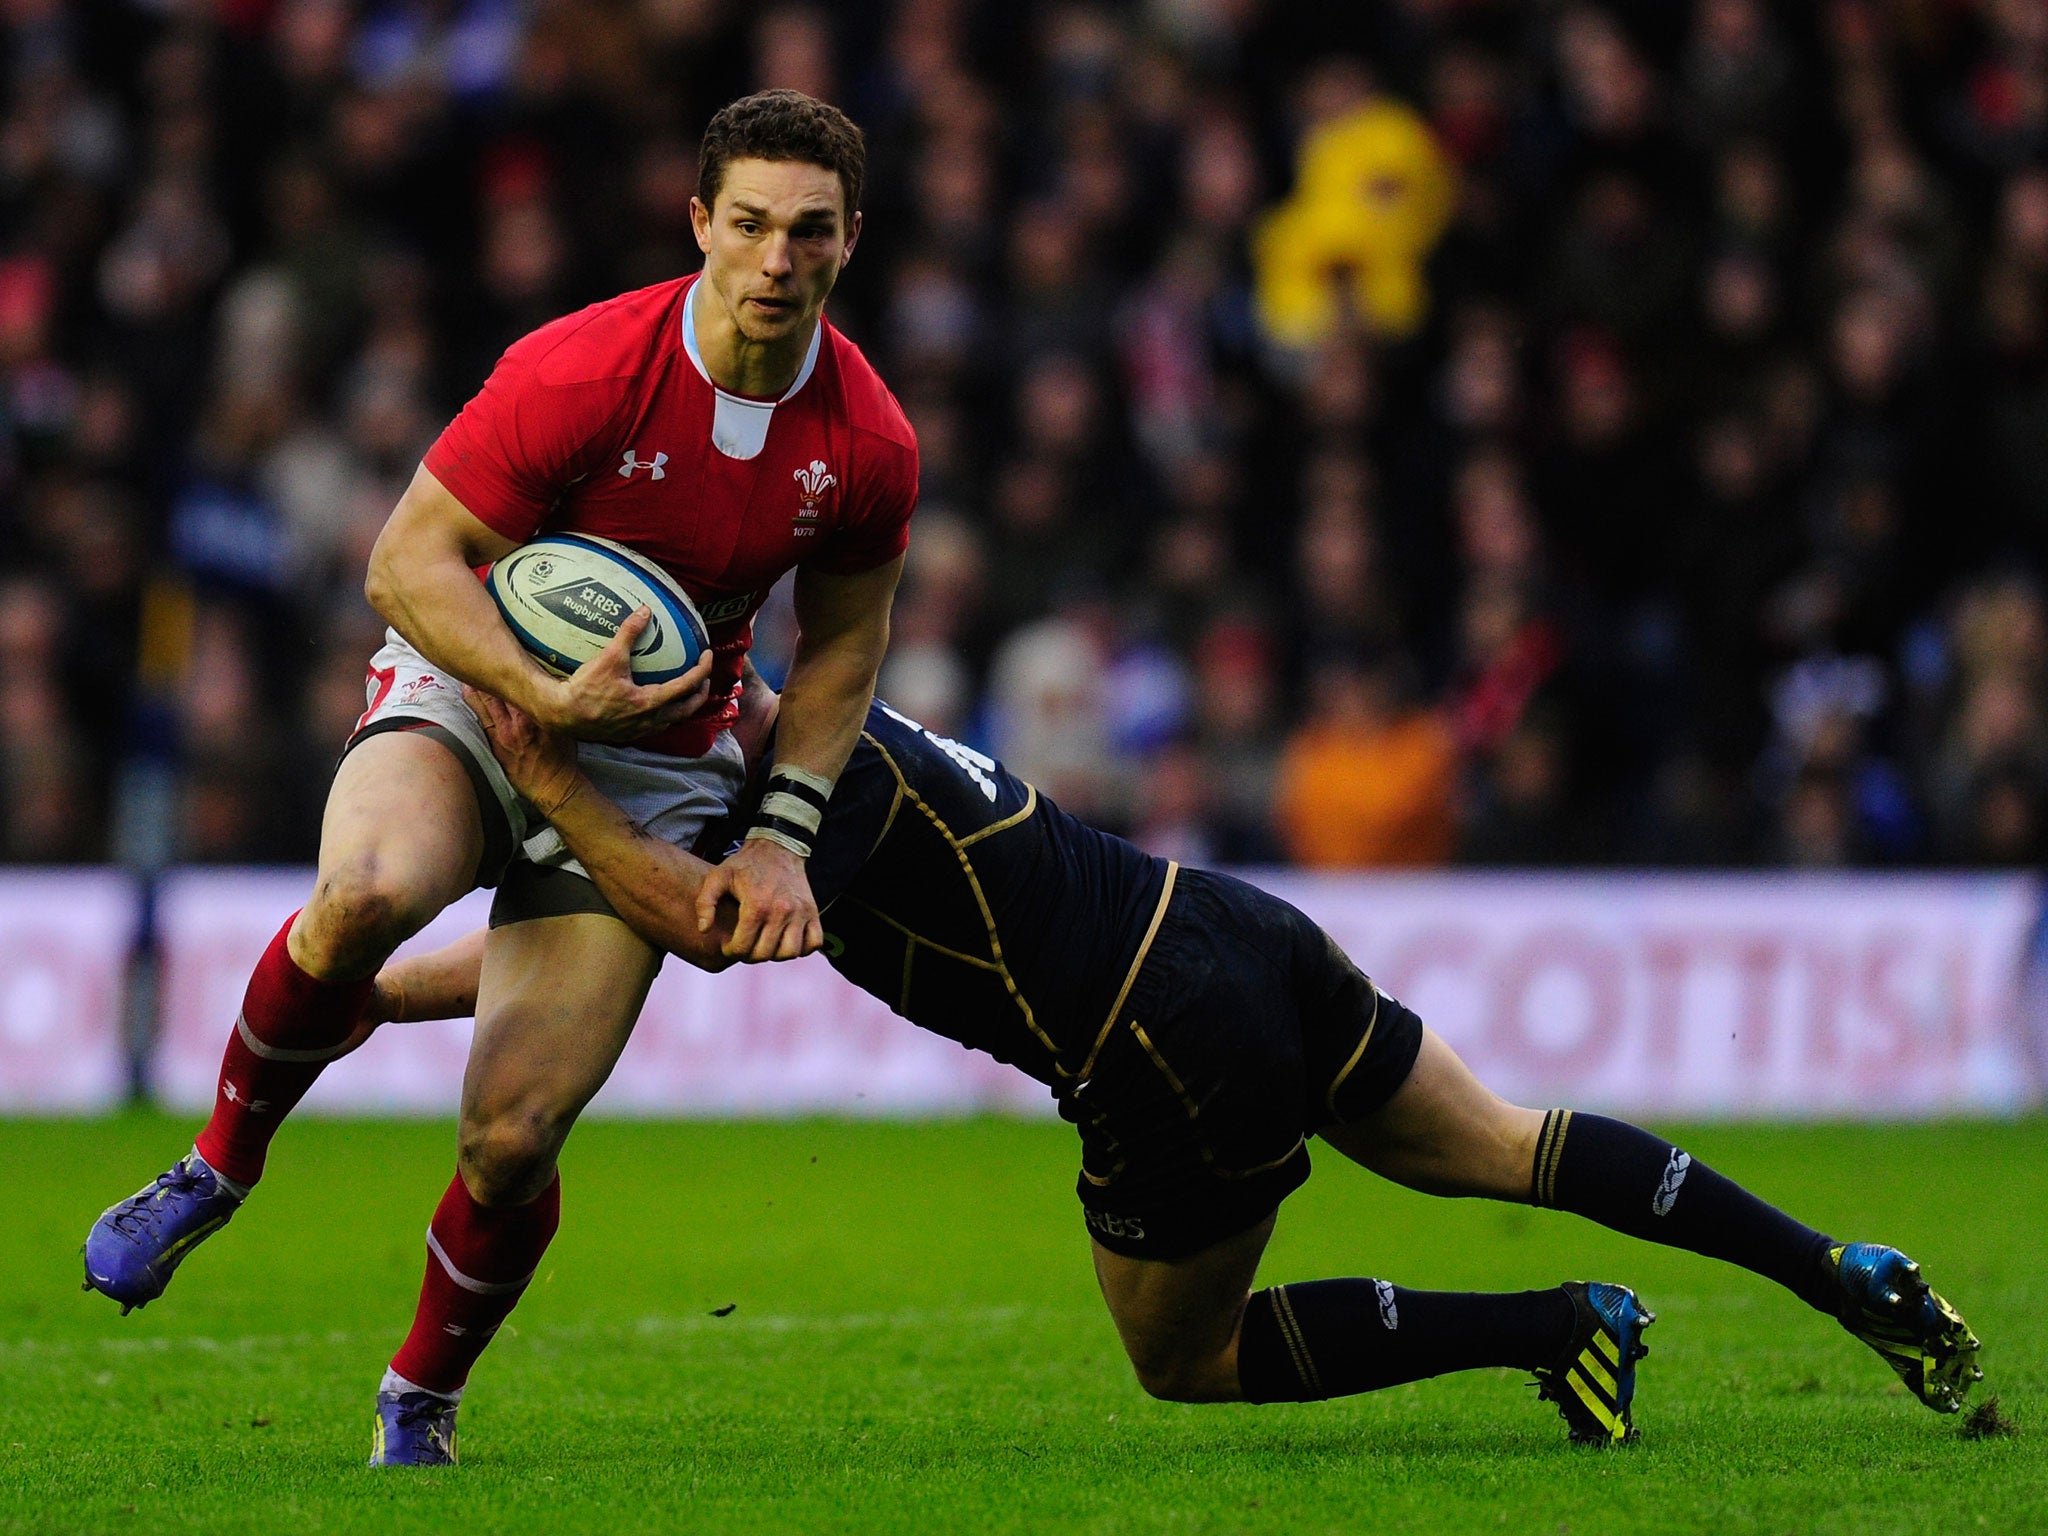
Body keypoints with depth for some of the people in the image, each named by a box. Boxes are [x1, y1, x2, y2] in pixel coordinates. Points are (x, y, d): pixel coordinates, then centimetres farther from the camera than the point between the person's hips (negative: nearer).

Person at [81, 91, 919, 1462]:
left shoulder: (869, 446, -9)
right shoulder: (579, 373, -22)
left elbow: (844, 641, 8)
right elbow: (409, 561, -18)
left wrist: (783, 835, -3)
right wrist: (547, 694, -31)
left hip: (653, 765, 2)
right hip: (474, 689, -2)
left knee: (515, 1134, -11)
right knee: (363, 896, -38)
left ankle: (419, 1398, 17)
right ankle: (217, 1170, -11)